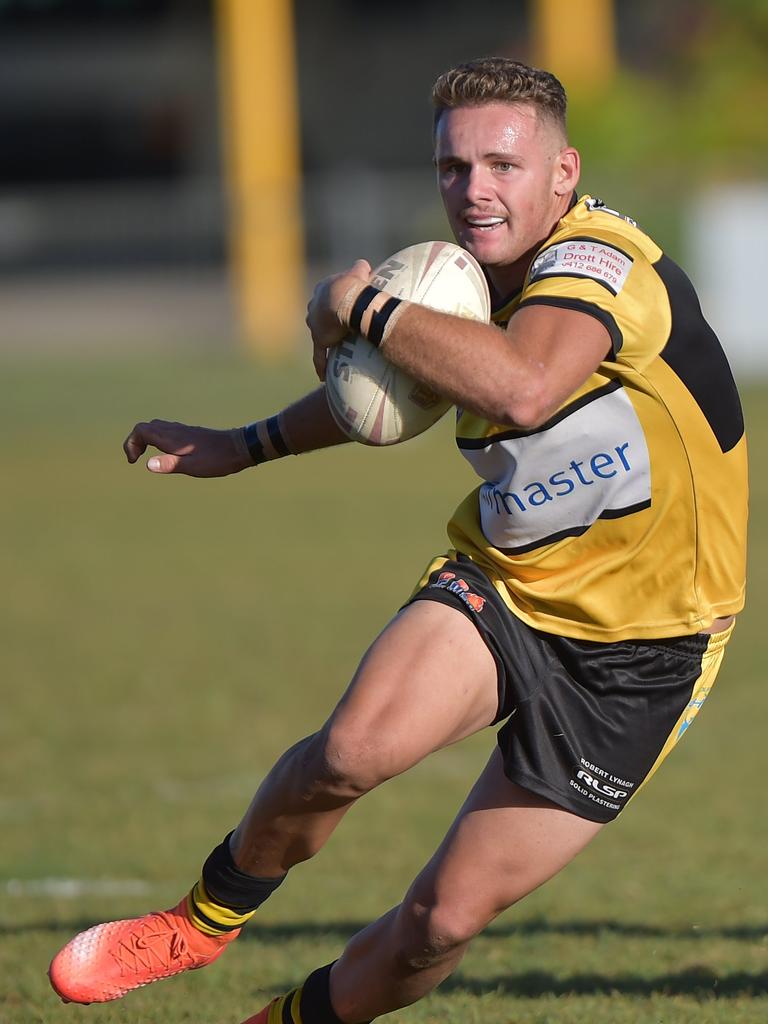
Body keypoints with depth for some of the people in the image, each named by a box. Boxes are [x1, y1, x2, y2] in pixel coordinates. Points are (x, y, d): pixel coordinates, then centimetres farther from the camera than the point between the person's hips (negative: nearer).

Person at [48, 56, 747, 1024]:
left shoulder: (597, 260, -23)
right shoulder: (470, 283, 2)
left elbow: (524, 389, -46)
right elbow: (384, 385, 26)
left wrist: (363, 306, -32)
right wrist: (243, 446, 21)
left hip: (633, 656, -5)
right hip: (501, 582, 5)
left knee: (445, 918, -4)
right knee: (356, 746, -26)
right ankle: (204, 920, 0)